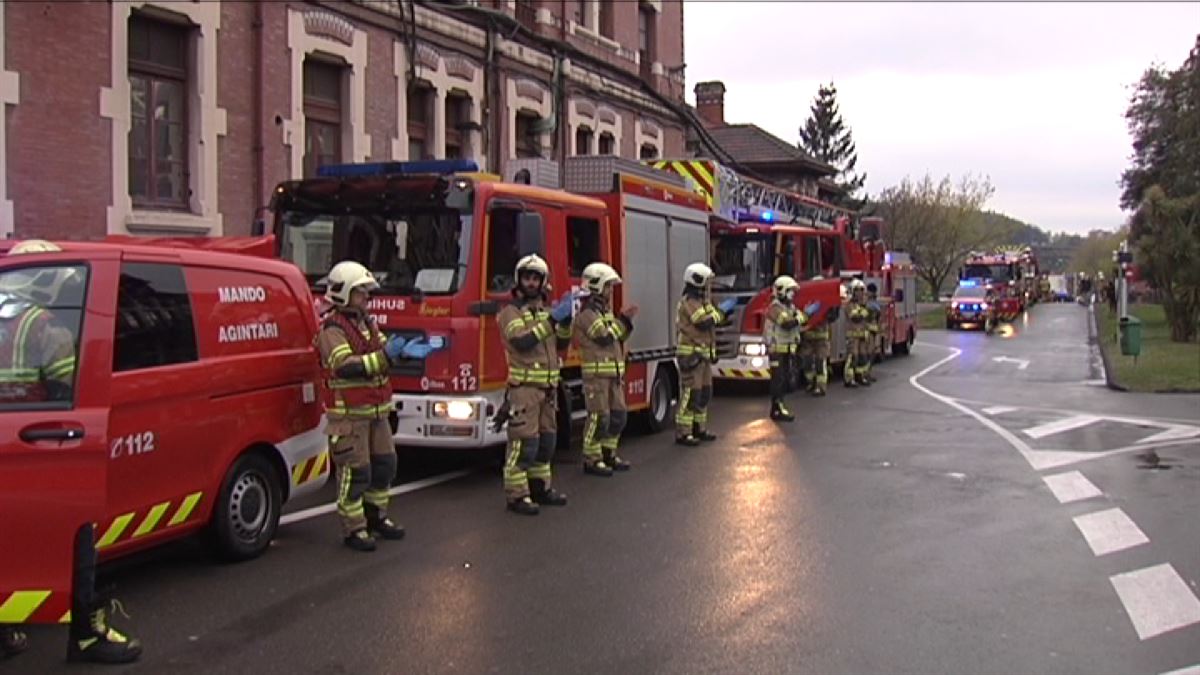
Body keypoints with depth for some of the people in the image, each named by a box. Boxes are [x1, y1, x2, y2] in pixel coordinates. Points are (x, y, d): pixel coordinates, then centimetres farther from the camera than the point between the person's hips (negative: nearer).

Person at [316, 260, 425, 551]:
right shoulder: (331, 329, -15)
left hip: (376, 410, 9)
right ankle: (354, 529, 6)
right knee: (355, 472, -4)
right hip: (348, 414, -9)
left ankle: (376, 516, 29)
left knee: (384, 464, 14)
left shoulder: (367, 322, 14)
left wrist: (405, 350, -11)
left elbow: (384, 350, 10)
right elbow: (345, 366, -27)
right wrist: (385, 356, -35)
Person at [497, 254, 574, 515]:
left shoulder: (545, 310, 16)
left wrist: (566, 321, -4)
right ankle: (516, 496, -6)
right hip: (523, 386, -8)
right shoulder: (511, 312, -6)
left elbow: (560, 345, 13)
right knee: (523, 442, -10)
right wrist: (552, 319, -25)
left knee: (546, 440, 13)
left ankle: (540, 487, 25)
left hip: (548, 386, 8)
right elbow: (522, 341, -22)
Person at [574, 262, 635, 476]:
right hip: (596, 373, -9)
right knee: (599, 417, -8)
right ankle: (591, 460, 0)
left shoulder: (606, 310, 18)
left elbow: (618, 337, 20)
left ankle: (608, 454, 21)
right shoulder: (587, 313, -11)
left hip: (613, 373, 9)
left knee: (618, 415, 11)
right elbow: (605, 337, -20)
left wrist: (626, 321, 6)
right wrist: (624, 319, -12)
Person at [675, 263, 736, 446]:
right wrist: (721, 310, -13)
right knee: (691, 394, -10)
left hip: (703, 355, 11)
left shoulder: (701, 301, 18)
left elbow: (712, 321, 22)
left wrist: (724, 311, 11)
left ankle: (699, 428, 23)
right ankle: (683, 433, -8)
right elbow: (704, 322, -23)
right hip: (690, 354, -11)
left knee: (704, 392, 14)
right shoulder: (689, 301, -14)